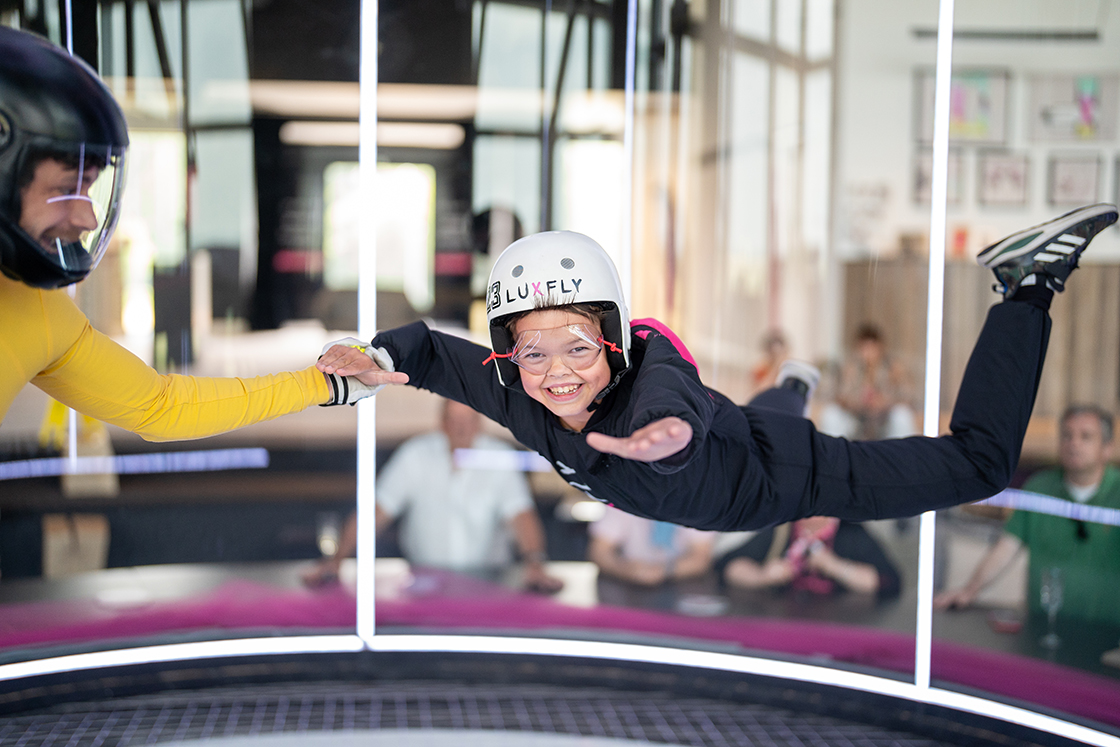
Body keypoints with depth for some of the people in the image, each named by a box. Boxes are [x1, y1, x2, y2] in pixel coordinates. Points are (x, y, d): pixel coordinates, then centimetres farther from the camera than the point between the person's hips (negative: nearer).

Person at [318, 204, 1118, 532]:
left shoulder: (654, 381, -45)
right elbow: (434, 350, -16)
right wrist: (377, 355, -38)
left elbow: (684, 407, -68)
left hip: (783, 478, -6)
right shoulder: (519, 396, -28)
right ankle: (790, 385, 77)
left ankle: (1028, 286, 11)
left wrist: (667, 430, -92)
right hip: (709, 503, 7)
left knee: (979, 464, -1)